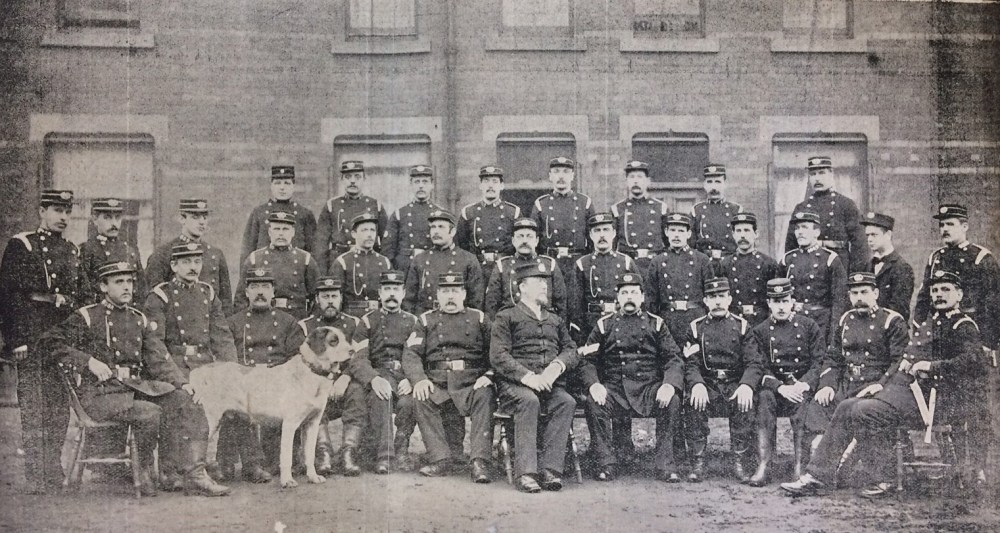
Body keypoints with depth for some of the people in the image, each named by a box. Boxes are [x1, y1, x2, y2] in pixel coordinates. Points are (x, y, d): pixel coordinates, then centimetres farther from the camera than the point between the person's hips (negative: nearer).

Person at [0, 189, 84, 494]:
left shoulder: (72, 252, 18)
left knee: (60, 412, 5)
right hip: (32, 341, -6)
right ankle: (36, 481, -3)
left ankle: (55, 480, 11)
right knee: (34, 412, -5)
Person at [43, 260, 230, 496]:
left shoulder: (139, 320, 18)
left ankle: (195, 474, -20)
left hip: (136, 387, 5)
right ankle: (144, 471, -8)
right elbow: (52, 340, -4)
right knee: (150, 413, -31)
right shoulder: (87, 317, 2)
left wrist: (182, 384, -3)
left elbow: (159, 359, 13)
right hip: (100, 393, -5)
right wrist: (89, 361, -14)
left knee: (182, 401, -18)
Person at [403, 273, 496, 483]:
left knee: (485, 396, -33)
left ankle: (480, 461, -35)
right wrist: (419, 379, -14)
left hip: (471, 386, -1)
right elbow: (411, 354, 6)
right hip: (437, 387, 1)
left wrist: (488, 376, -12)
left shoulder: (479, 319, 16)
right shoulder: (427, 321, 17)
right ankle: (440, 459, -25)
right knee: (420, 399, -30)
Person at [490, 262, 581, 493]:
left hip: (550, 385, 4)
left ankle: (549, 469, -33)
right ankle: (525, 472, -38)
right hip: (513, 385, -4)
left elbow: (572, 351, 15)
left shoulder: (555, 321, 27)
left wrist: (557, 365, -9)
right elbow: (498, 356, -2)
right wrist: (527, 376, -17)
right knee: (529, 401, -36)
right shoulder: (506, 317, 11)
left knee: (567, 402, -28)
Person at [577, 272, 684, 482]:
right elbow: (587, 360, 7)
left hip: (649, 387, 0)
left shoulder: (655, 324, 12)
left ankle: (665, 464, -21)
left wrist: (670, 384, -17)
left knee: (672, 401, -29)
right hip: (614, 389, 0)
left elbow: (673, 359, 4)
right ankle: (607, 463, -19)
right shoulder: (604, 325, 12)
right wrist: (594, 384, -15)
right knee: (593, 402, -30)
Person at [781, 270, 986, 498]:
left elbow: (973, 360, -21)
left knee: (864, 411, -25)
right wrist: (881, 384, 14)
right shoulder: (927, 324, 25)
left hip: (926, 397, -9)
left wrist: (932, 366, -25)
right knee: (846, 408, -2)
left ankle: (886, 480, -13)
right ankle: (817, 475, -4)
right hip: (900, 386, 9)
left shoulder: (964, 326, -3)